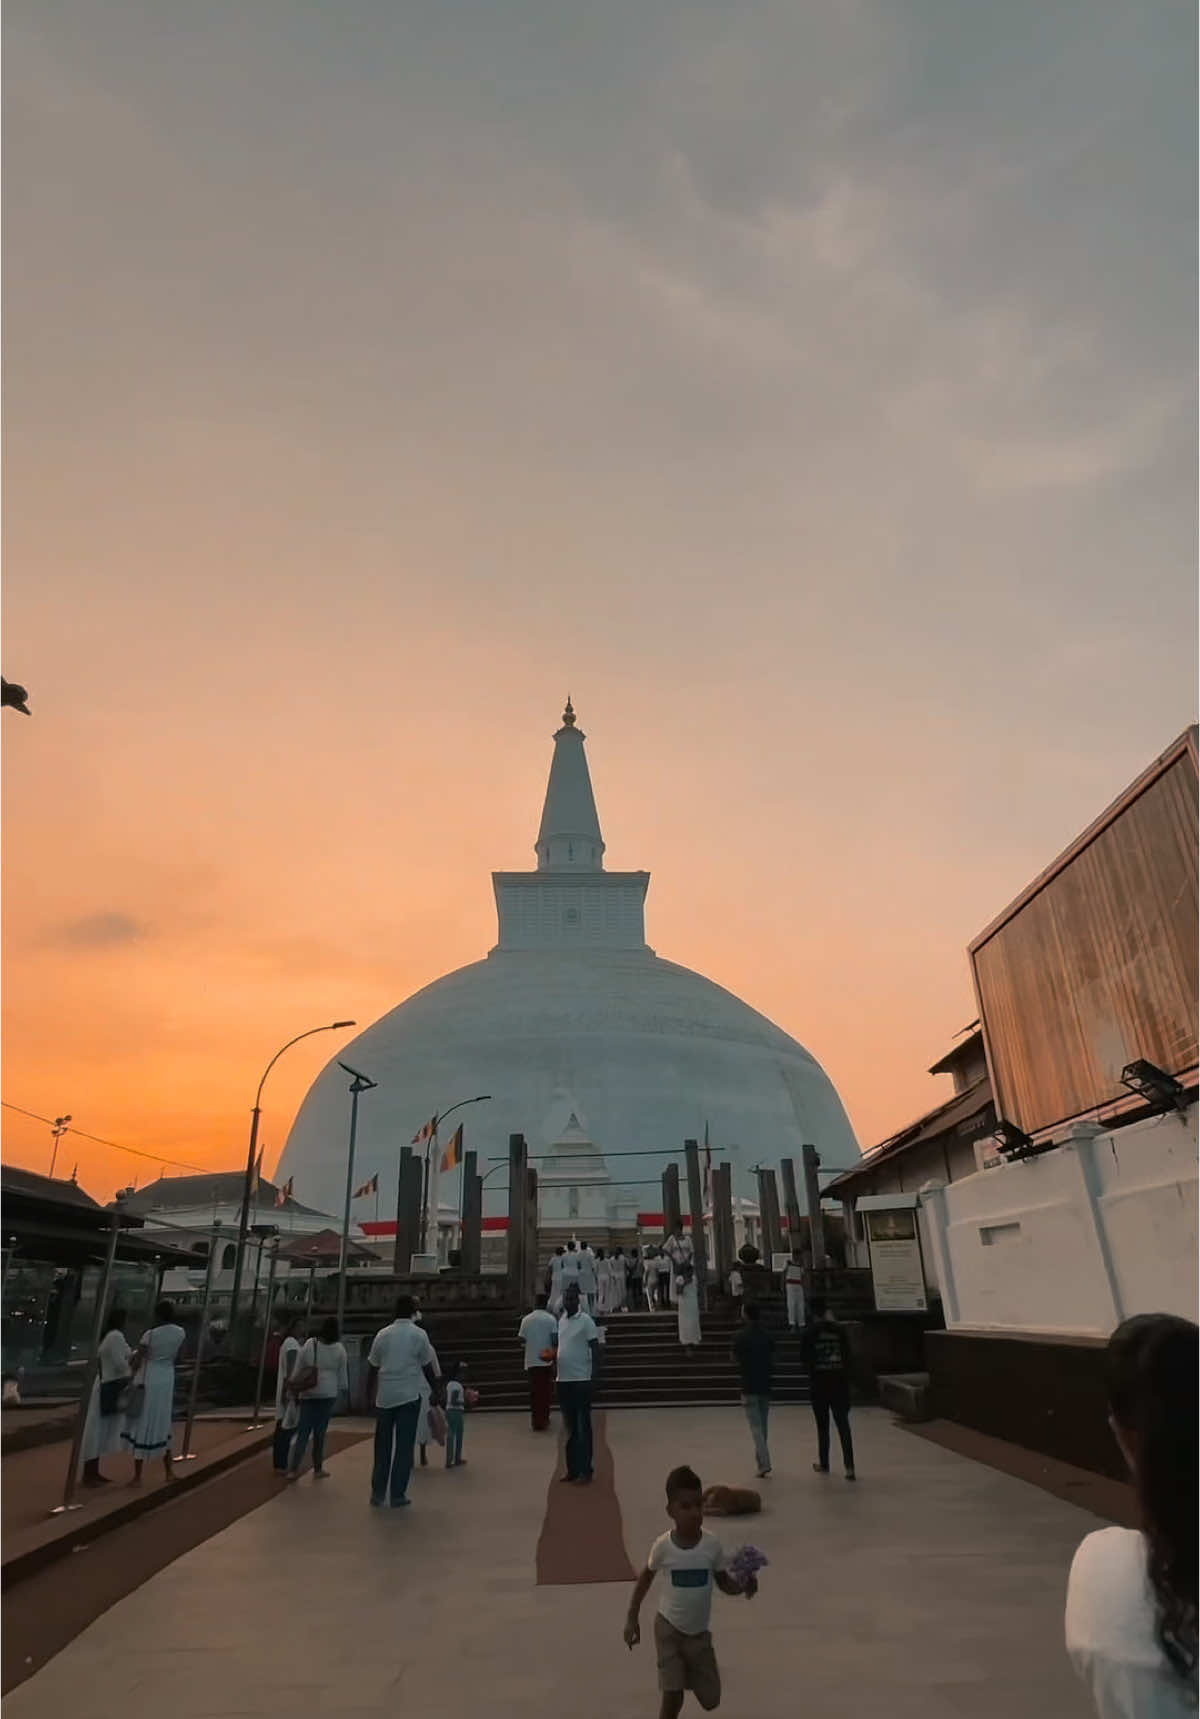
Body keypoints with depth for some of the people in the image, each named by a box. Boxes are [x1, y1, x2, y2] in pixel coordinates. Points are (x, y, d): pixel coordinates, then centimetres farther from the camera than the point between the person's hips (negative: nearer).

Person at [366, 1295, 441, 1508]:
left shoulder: (382, 1334, 4)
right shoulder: (418, 1334, -4)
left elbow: (372, 1368, 8)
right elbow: (428, 1367, 0)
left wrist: (369, 1395, 18)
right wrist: (436, 1390, 12)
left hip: (384, 1397, 3)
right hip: (408, 1396, -3)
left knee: (382, 1446, 13)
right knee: (404, 1447, 5)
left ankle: (378, 1494, 16)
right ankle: (397, 1496, 7)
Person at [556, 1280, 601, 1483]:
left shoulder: (586, 1320, -9)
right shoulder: (561, 1320, 10)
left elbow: (595, 1347, -10)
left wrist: (593, 1371, -17)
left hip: (581, 1379, -7)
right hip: (563, 1379, 7)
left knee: (583, 1426, 0)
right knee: (569, 1426, 14)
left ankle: (585, 1470, 6)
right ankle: (572, 1468, 22)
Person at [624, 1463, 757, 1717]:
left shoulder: (712, 1544, -18)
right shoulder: (663, 1545, -20)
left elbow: (724, 1583, -5)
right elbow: (646, 1578, -2)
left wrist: (744, 1585, -27)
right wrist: (632, 1618, 0)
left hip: (699, 1633, 2)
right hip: (669, 1629, -2)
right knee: (673, 1697, -7)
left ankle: (690, 1674, 44)